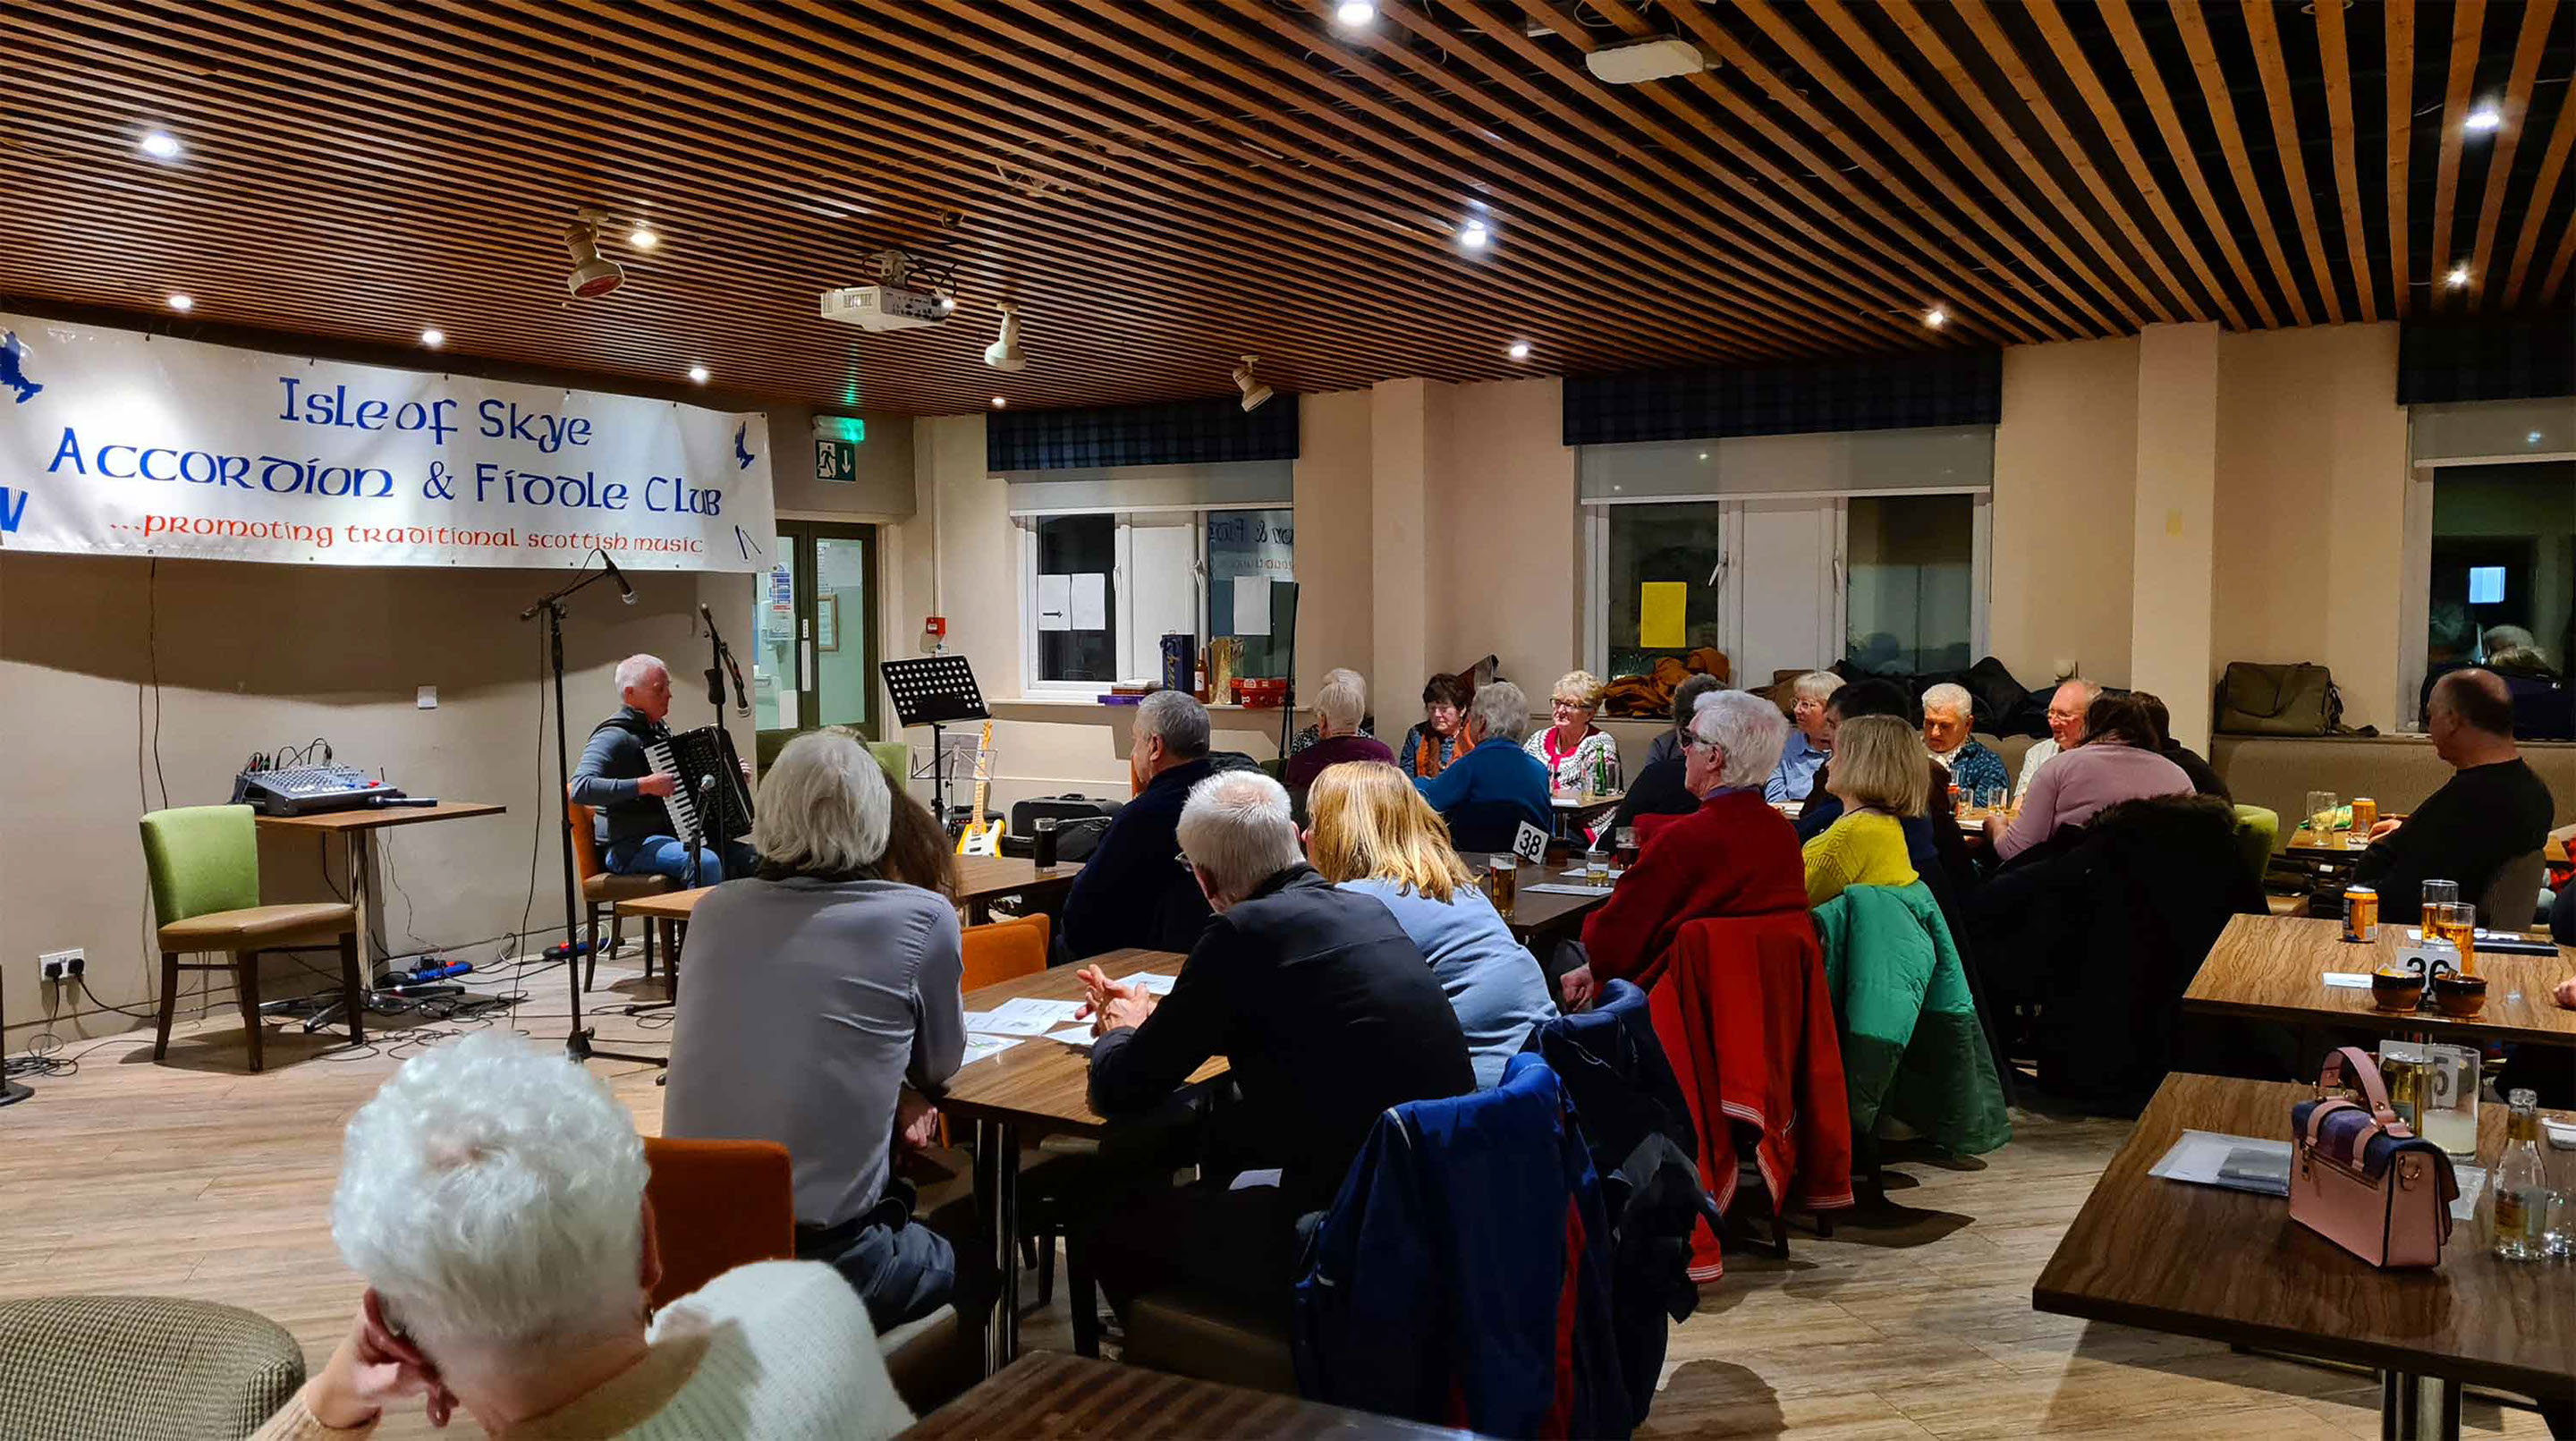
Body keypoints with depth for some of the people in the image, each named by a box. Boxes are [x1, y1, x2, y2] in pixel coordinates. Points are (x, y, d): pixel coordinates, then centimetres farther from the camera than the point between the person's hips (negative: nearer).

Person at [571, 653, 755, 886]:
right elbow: (580, 789, -27)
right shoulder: (614, 737, -12)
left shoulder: (656, 730, 17)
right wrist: (645, 785, -29)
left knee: (750, 856, -5)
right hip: (628, 847, -9)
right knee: (706, 862, -33)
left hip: (671, 836, 9)